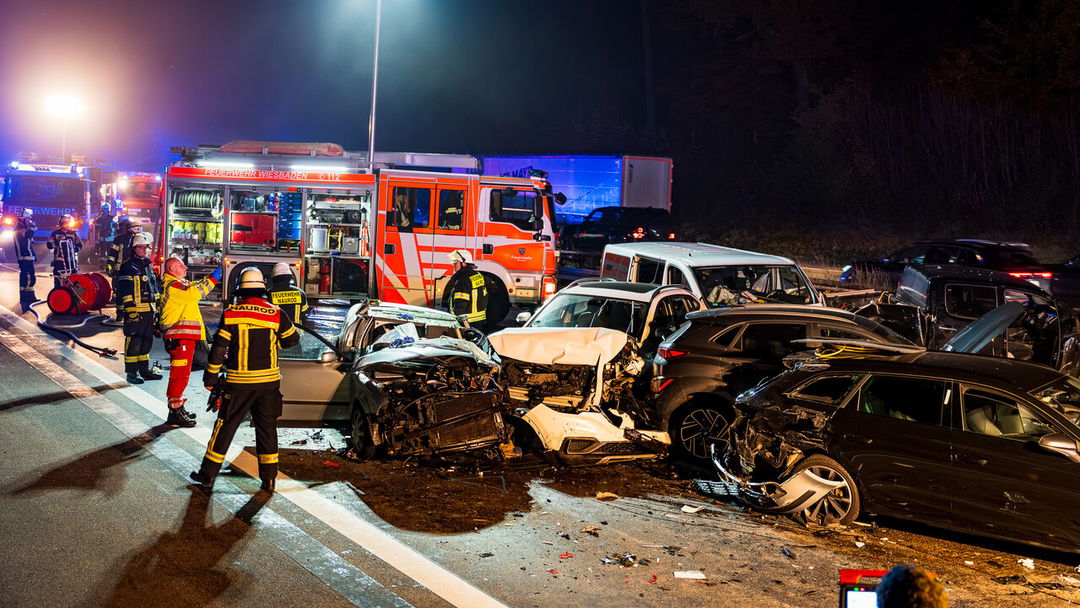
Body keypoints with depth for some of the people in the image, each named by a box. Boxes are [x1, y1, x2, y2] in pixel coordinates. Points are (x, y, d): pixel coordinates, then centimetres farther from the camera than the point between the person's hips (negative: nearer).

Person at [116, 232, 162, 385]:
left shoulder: (149, 265, 18)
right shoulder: (128, 266, -8)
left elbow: (155, 288, 26)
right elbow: (125, 291, -14)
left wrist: (157, 306, 23)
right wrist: (130, 309, -19)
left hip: (149, 311, 8)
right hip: (135, 311, -8)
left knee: (147, 341, 15)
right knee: (133, 342, -5)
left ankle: (144, 370, 25)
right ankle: (131, 373, 0)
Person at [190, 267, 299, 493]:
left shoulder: (231, 314, -7)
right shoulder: (276, 314, -3)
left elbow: (219, 347, -5)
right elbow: (293, 339, 9)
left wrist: (210, 377, 3)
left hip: (239, 382, -1)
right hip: (268, 381, 1)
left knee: (225, 426, 8)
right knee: (267, 427, 10)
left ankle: (208, 473, 16)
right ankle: (269, 477, 11)